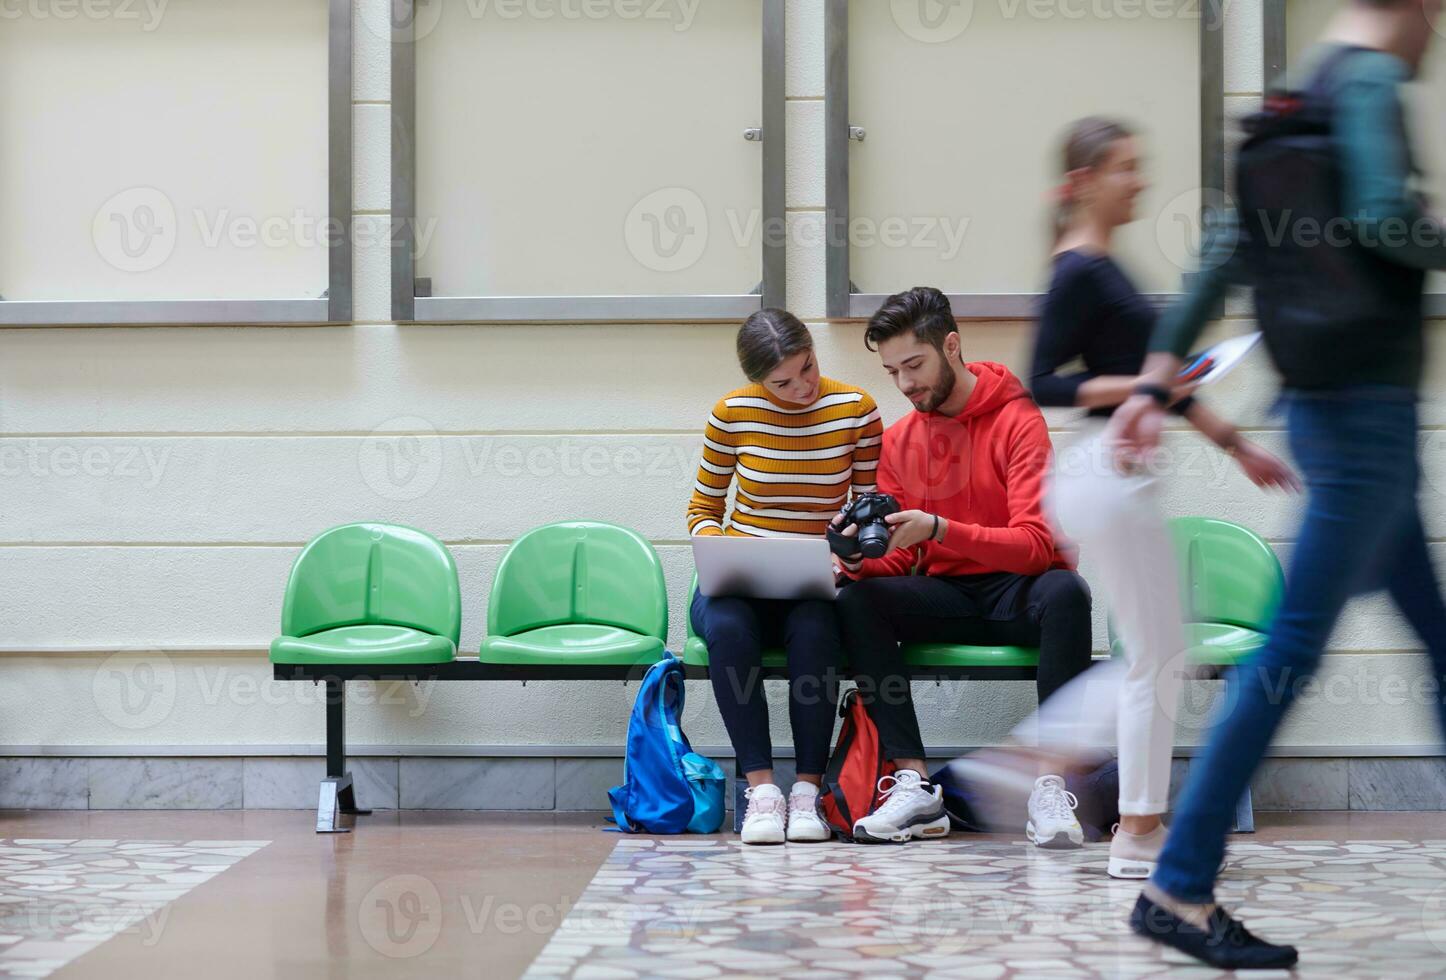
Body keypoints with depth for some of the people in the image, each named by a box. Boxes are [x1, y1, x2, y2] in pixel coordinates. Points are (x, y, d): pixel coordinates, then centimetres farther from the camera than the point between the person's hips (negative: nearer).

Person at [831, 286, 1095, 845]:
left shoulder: (1017, 420, -8)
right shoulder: (898, 440, 9)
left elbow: (1034, 543, -19)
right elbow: (898, 559, 9)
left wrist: (937, 528, -32)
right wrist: (861, 559, -16)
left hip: (1018, 591, -4)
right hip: (947, 598, 4)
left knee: (1066, 591, -37)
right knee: (856, 601, -23)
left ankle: (1050, 787, -35)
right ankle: (916, 786, -29)